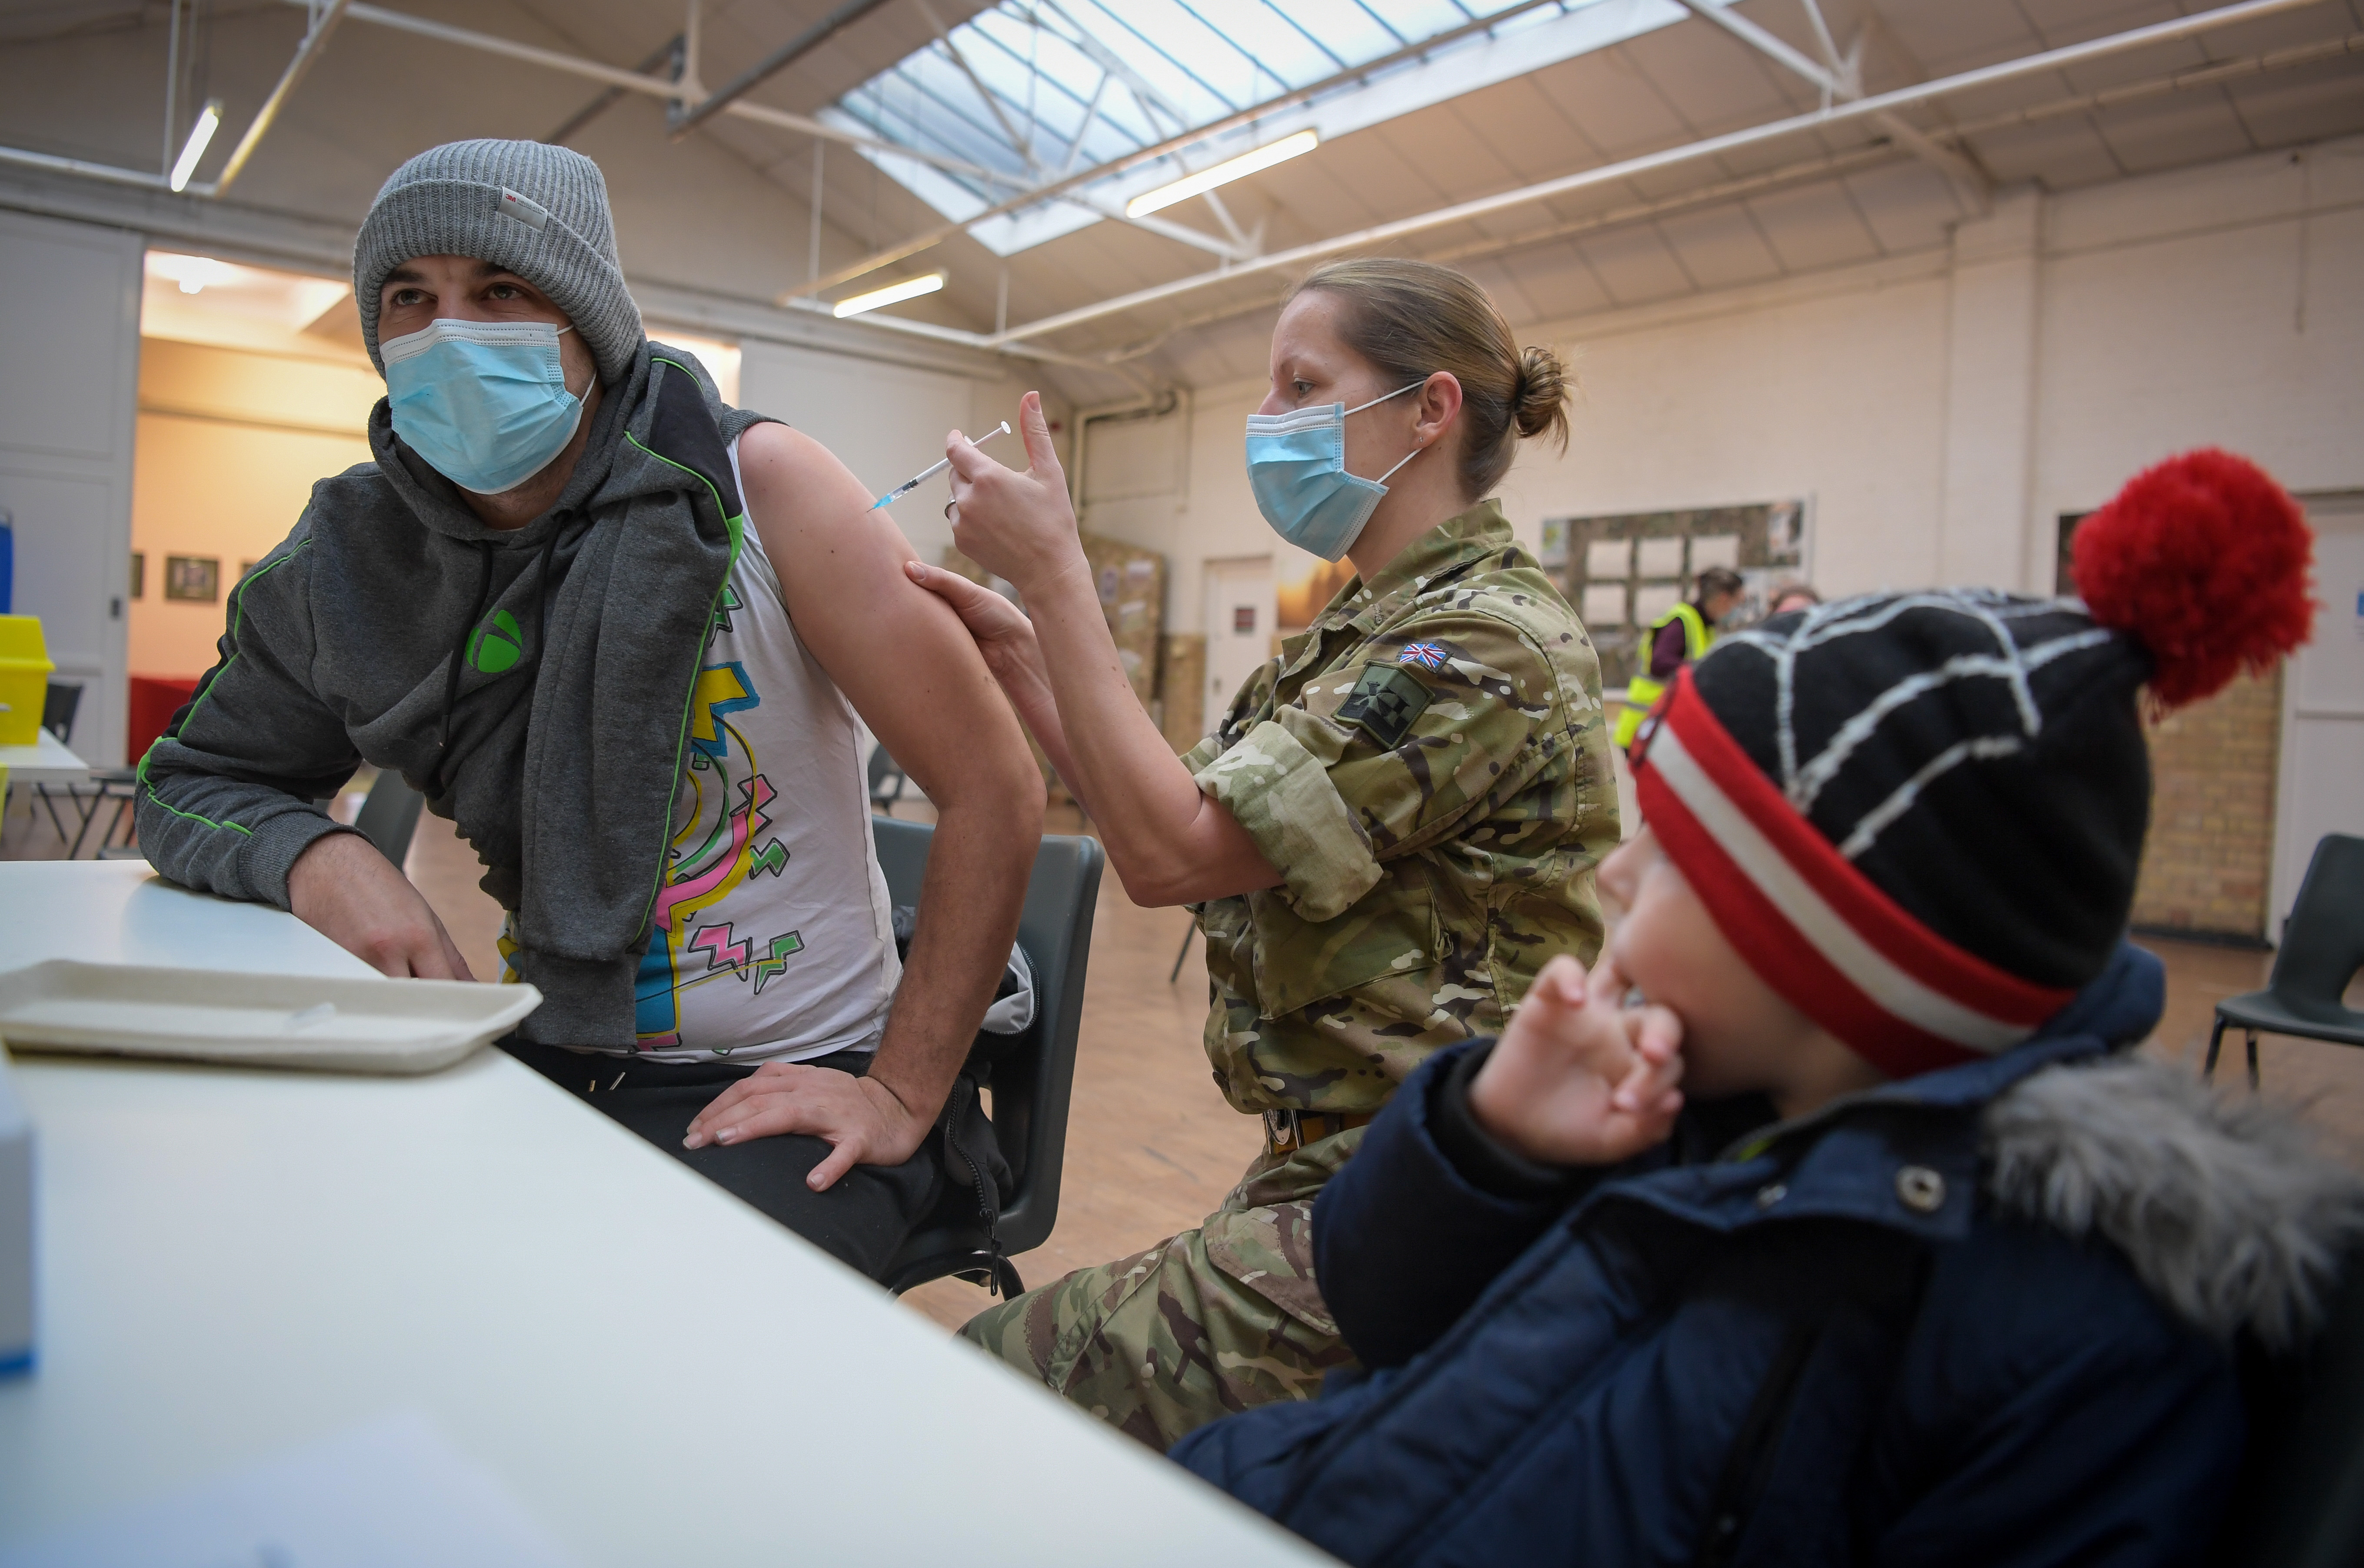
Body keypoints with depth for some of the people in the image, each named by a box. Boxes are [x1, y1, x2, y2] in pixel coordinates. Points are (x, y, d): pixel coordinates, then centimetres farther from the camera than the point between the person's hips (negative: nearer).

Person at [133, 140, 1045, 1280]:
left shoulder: (755, 488, -14)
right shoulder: (353, 557, 0)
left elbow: (994, 788, -14)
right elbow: (187, 782, 14)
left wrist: (901, 1098, -15)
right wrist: (313, 860, -11)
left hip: (788, 1090, -4)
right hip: (550, 1061, 5)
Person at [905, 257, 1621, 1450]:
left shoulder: (1484, 639, -16)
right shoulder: (1371, 625, 15)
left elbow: (1172, 853, -20)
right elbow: (1193, 837, 11)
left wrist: (1053, 570, -16)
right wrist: (1025, 667, 3)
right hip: (1328, 1167, 9)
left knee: (985, 1384, -12)